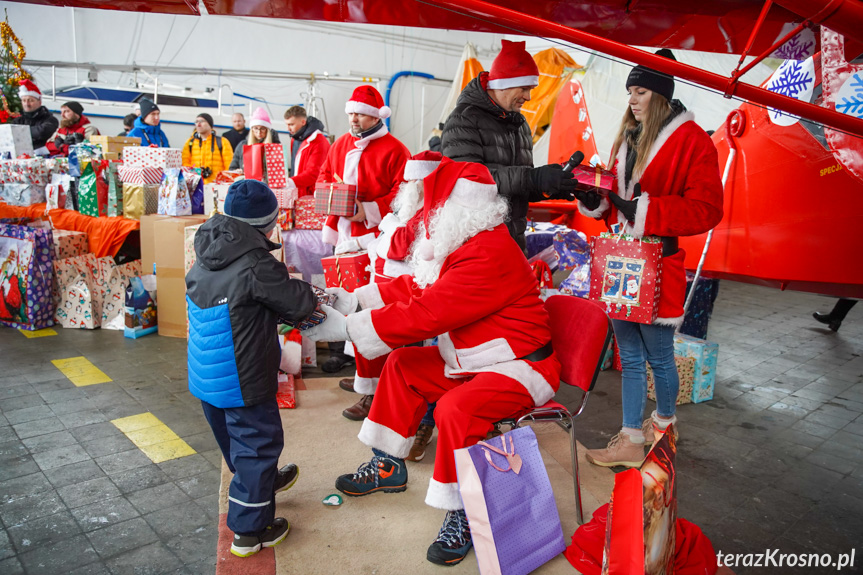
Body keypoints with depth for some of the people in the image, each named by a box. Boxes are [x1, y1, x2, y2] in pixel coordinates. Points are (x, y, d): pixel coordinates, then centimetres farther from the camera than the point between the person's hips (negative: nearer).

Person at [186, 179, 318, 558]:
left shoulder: (206, 260, 3)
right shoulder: (255, 265, -23)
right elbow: (298, 301, -14)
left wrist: (299, 312, 9)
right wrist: (310, 297, 9)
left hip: (204, 377, 9)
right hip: (242, 382, -9)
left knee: (235, 438, 26)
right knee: (258, 443, 7)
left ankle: (264, 482, 53)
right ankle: (250, 530, 20)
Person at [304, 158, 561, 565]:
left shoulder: (489, 254, -28)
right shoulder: (464, 243, 5)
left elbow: (425, 313, -30)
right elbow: (416, 288, 10)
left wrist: (345, 327, -24)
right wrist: (352, 299, 0)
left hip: (520, 367, -10)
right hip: (473, 362, 10)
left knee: (455, 408, -33)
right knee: (402, 365, 9)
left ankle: (463, 515, -11)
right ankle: (388, 467, 20)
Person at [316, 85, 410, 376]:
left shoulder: (394, 150, -7)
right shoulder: (340, 144, 15)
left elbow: (403, 193, -12)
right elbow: (324, 175, 25)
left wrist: (369, 210, -20)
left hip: (375, 234, -7)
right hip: (343, 232, 7)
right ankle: (340, 350, 25)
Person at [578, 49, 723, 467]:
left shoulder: (692, 141, -8)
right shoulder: (627, 137, 13)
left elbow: (705, 209, -14)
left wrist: (644, 209, -22)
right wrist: (595, 197, -2)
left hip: (657, 265, -6)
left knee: (659, 355, 9)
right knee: (629, 357, 11)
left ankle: (664, 419, 35)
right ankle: (631, 439, 23)